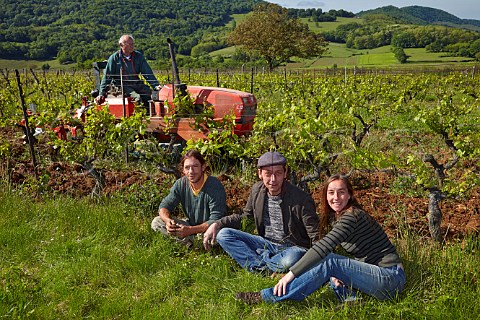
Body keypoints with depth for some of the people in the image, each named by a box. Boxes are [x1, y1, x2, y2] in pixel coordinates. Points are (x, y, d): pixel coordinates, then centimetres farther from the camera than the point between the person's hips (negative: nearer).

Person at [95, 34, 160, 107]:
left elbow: (148, 73, 11)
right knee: (137, 98, -31)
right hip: (122, 86, -4)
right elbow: (107, 76, 2)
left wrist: (156, 85, -4)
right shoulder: (114, 58, 0)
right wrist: (102, 94, -5)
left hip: (137, 84, 4)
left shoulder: (138, 56, 9)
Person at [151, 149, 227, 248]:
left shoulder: (215, 187, -23)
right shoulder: (180, 184, -6)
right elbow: (165, 206, -2)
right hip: (190, 225, 5)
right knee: (156, 222, -8)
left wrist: (190, 230, -40)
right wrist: (168, 220, -26)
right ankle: (192, 242, -14)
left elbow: (215, 221, -28)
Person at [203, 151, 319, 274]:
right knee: (223, 234, -11)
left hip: (292, 248, -5)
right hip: (266, 244, 5)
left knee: (290, 260, -42)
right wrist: (217, 224, 0)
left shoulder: (301, 199, -17)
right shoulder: (257, 190, -1)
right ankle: (267, 269, -21)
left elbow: (315, 235, -14)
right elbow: (244, 216, 13)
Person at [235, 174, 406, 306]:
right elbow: (326, 248, 4)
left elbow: (323, 247, -30)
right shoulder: (335, 216, 9)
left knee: (330, 262, -25)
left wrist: (292, 273, -30)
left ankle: (269, 296, -24)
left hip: (391, 277, -9)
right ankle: (348, 297, -13)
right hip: (372, 273, 9)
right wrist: (333, 274, -16)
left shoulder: (352, 216, -20)